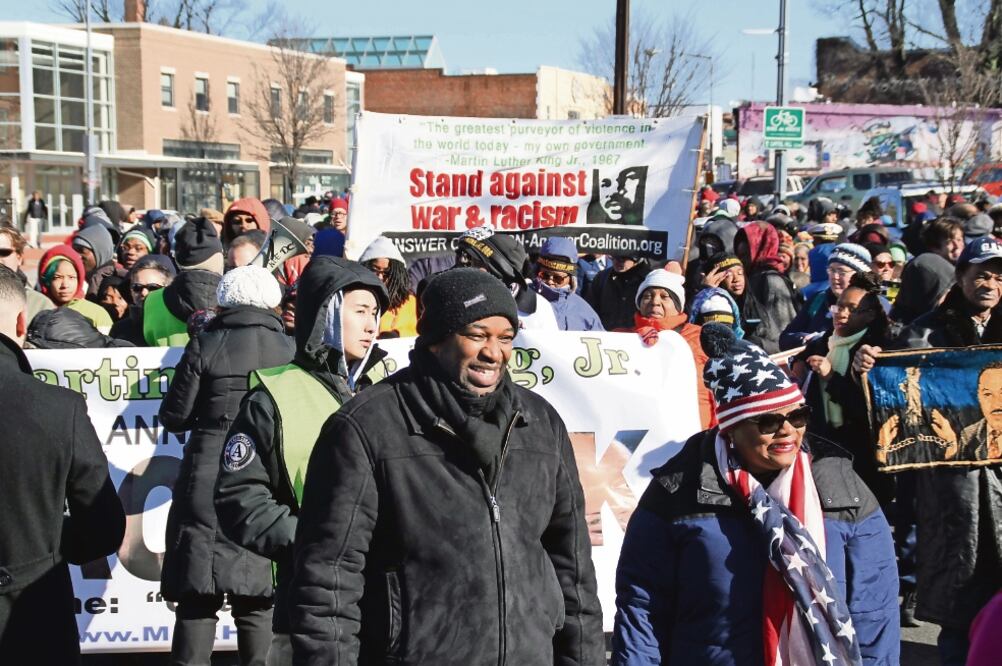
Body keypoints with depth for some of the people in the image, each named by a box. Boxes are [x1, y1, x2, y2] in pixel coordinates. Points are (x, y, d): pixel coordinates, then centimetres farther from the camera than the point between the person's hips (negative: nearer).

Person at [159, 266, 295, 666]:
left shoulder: (205, 347, -2)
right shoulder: (288, 350, 0)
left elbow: (175, 416, 1)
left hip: (207, 482, -1)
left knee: (198, 596, 5)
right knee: (257, 601, 8)